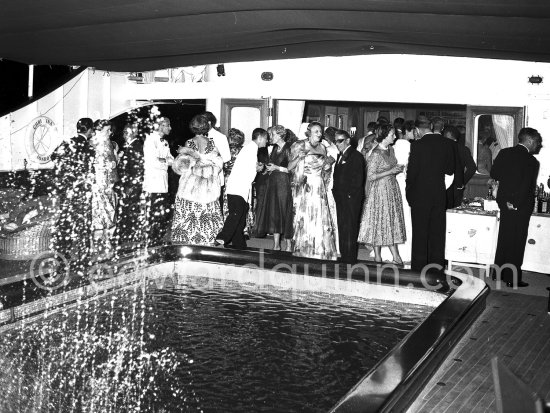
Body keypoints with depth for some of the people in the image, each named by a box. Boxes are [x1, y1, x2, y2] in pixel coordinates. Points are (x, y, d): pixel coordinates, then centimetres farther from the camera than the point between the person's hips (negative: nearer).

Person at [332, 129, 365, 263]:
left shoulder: (356, 156, -8)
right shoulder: (341, 156, 19)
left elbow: (358, 179, -14)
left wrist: (349, 194, -16)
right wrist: (335, 191, 9)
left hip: (350, 199, -9)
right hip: (341, 199, 9)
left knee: (349, 231, -7)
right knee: (342, 229, 11)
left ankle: (350, 260, -3)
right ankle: (344, 258, 17)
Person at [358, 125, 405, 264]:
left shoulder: (391, 149, 8)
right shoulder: (376, 153, -16)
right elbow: (370, 177, -18)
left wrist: (398, 169, 0)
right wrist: (390, 172, -18)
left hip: (393, 188, 8)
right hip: (380, 189, -8)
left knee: (392, 222, 7)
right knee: (380, 222, -2)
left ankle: (396, 257, 10)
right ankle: (377, 257, 5)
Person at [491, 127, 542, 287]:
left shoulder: (504, 153, 0)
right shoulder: (531, 161, -18)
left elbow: (493, 174, 2)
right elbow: (527, 188, -21)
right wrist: (516, 205, -11)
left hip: (504, 201, 6)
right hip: (520, 206, -6)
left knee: (504, 238, 19)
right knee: (517, 242, 3)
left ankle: (498, 272, 28)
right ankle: (513, 279, 9)